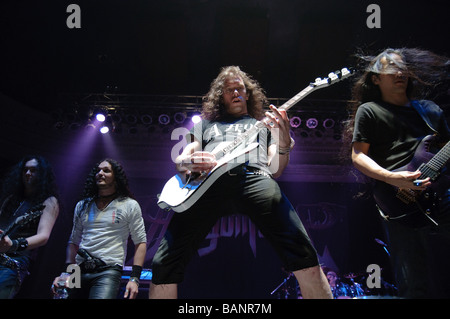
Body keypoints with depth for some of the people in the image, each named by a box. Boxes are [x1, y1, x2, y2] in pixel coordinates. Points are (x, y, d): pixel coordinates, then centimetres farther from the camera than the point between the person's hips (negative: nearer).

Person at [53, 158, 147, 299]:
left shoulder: (129, 205, 5)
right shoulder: (82, 206, 18)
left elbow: (140, 242, 2)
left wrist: (134, 279, -7)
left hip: (108, 272, -4)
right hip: (79, 271, 5)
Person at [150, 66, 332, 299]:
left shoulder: (263, 124, 37)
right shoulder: (206, 124, 39)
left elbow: (275, 170, 24)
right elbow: (180, 159, 28)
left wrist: (284, 144, 1)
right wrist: (186, 162, 1)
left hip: (254, 177, 0)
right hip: (208, 181, 1)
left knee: (302, 252, -24)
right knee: (165, 264, -16)